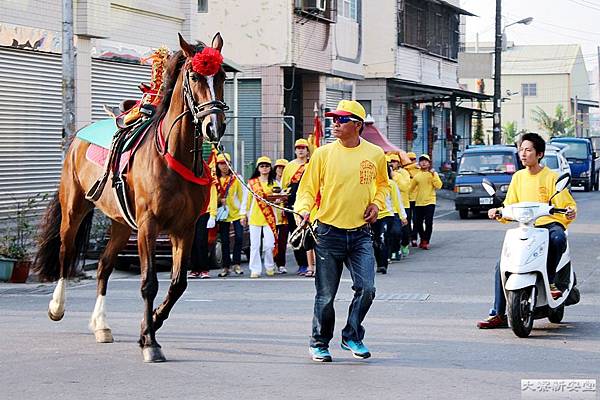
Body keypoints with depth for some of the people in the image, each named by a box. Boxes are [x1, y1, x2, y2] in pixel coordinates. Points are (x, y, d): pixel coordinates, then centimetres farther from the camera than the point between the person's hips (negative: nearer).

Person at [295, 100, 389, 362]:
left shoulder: (375, 154, 3)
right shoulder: (323, 154, -3)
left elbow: (383, 184, 21)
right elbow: (308, 188, 1)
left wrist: (377, 203, 3)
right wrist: (303, 210, -17)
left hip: (361, 233, 1)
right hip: (329, 232, -1)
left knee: (366, 289, -7)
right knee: (326, 294, 4)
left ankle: (352, 336, 14)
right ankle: (319, 343, 21)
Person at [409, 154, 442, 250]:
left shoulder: (433, 174, 1)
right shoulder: (417, 176, 9)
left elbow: (438, 186, -12)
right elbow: (411, 187, 15)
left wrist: (434, 175, -17)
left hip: (429, 202, -3)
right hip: (418, 202, 4)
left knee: (428, 222, -10)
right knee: (418, 223, 6)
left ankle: (426, 241, 0)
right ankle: (423, 239, 28)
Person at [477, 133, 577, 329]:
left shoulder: (551, 177, -2)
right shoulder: (518, 177, 13)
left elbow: (567, 205, -3)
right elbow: (510, 206, 14)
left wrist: (570, 212, -26)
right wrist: (498, 213, -7)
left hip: (551, 224, -4)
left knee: (558, 237, -41)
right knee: (502, 265, -11)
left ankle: (551, 280, -18)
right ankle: (498, 314, -4)